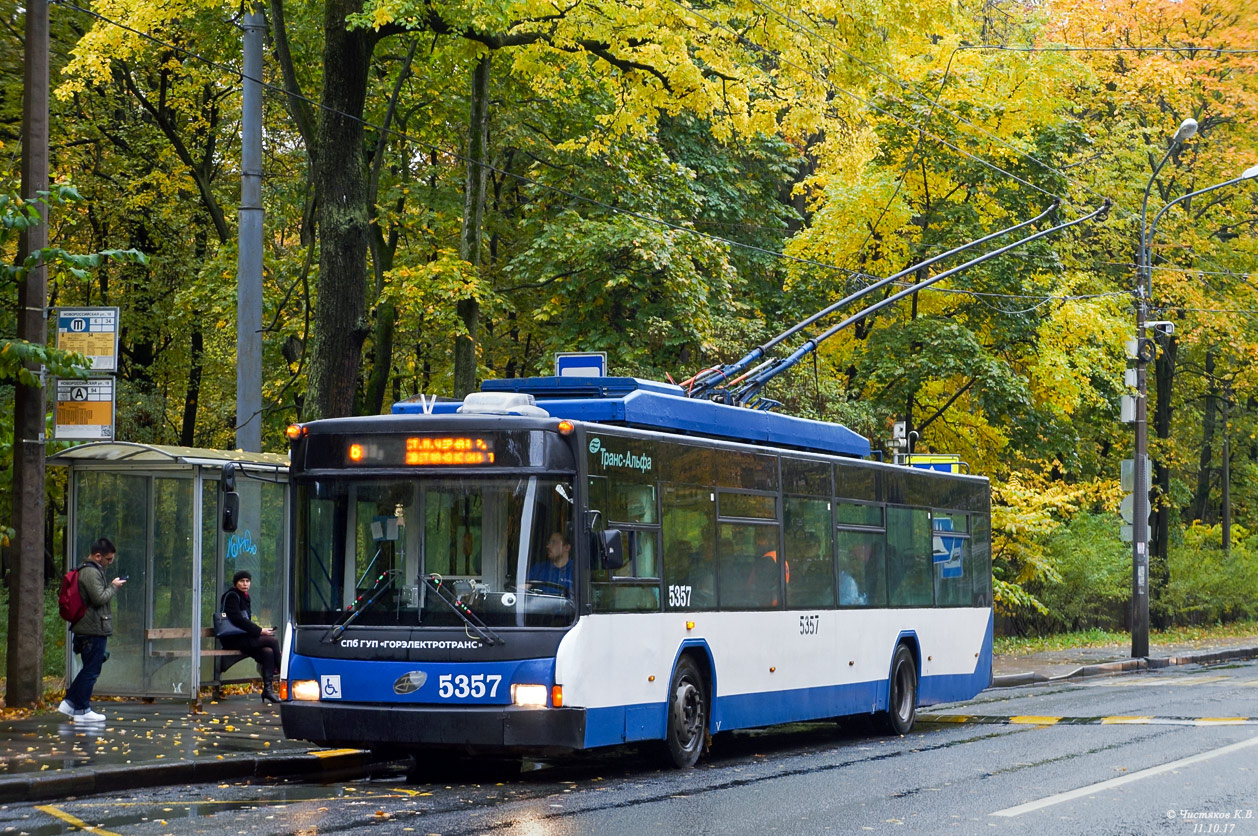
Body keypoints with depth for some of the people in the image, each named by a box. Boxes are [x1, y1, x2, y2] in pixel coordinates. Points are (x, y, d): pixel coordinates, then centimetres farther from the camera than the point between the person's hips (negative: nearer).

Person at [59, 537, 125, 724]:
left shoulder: (89, 570, 18)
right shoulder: (91, 573, -16)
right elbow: (99, 598, -22)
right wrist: (113, 587, -9)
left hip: (87, 629, 11)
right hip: (94, 630, -11)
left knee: (89, 669, 16)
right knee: (91, 670, -4)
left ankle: (69, 702, 16)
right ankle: (82, 710, 1)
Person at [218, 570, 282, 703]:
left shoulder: (244, 597, 21)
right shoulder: (232, 596, -6)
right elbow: (237, 619, -17)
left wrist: (260, 630, 3)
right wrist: (259, 631, -18)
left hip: (243, 636, 8)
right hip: (233, 640, -8)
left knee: (268, 651, -19)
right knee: (273, 641, -19)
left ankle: (268, 689, -23)